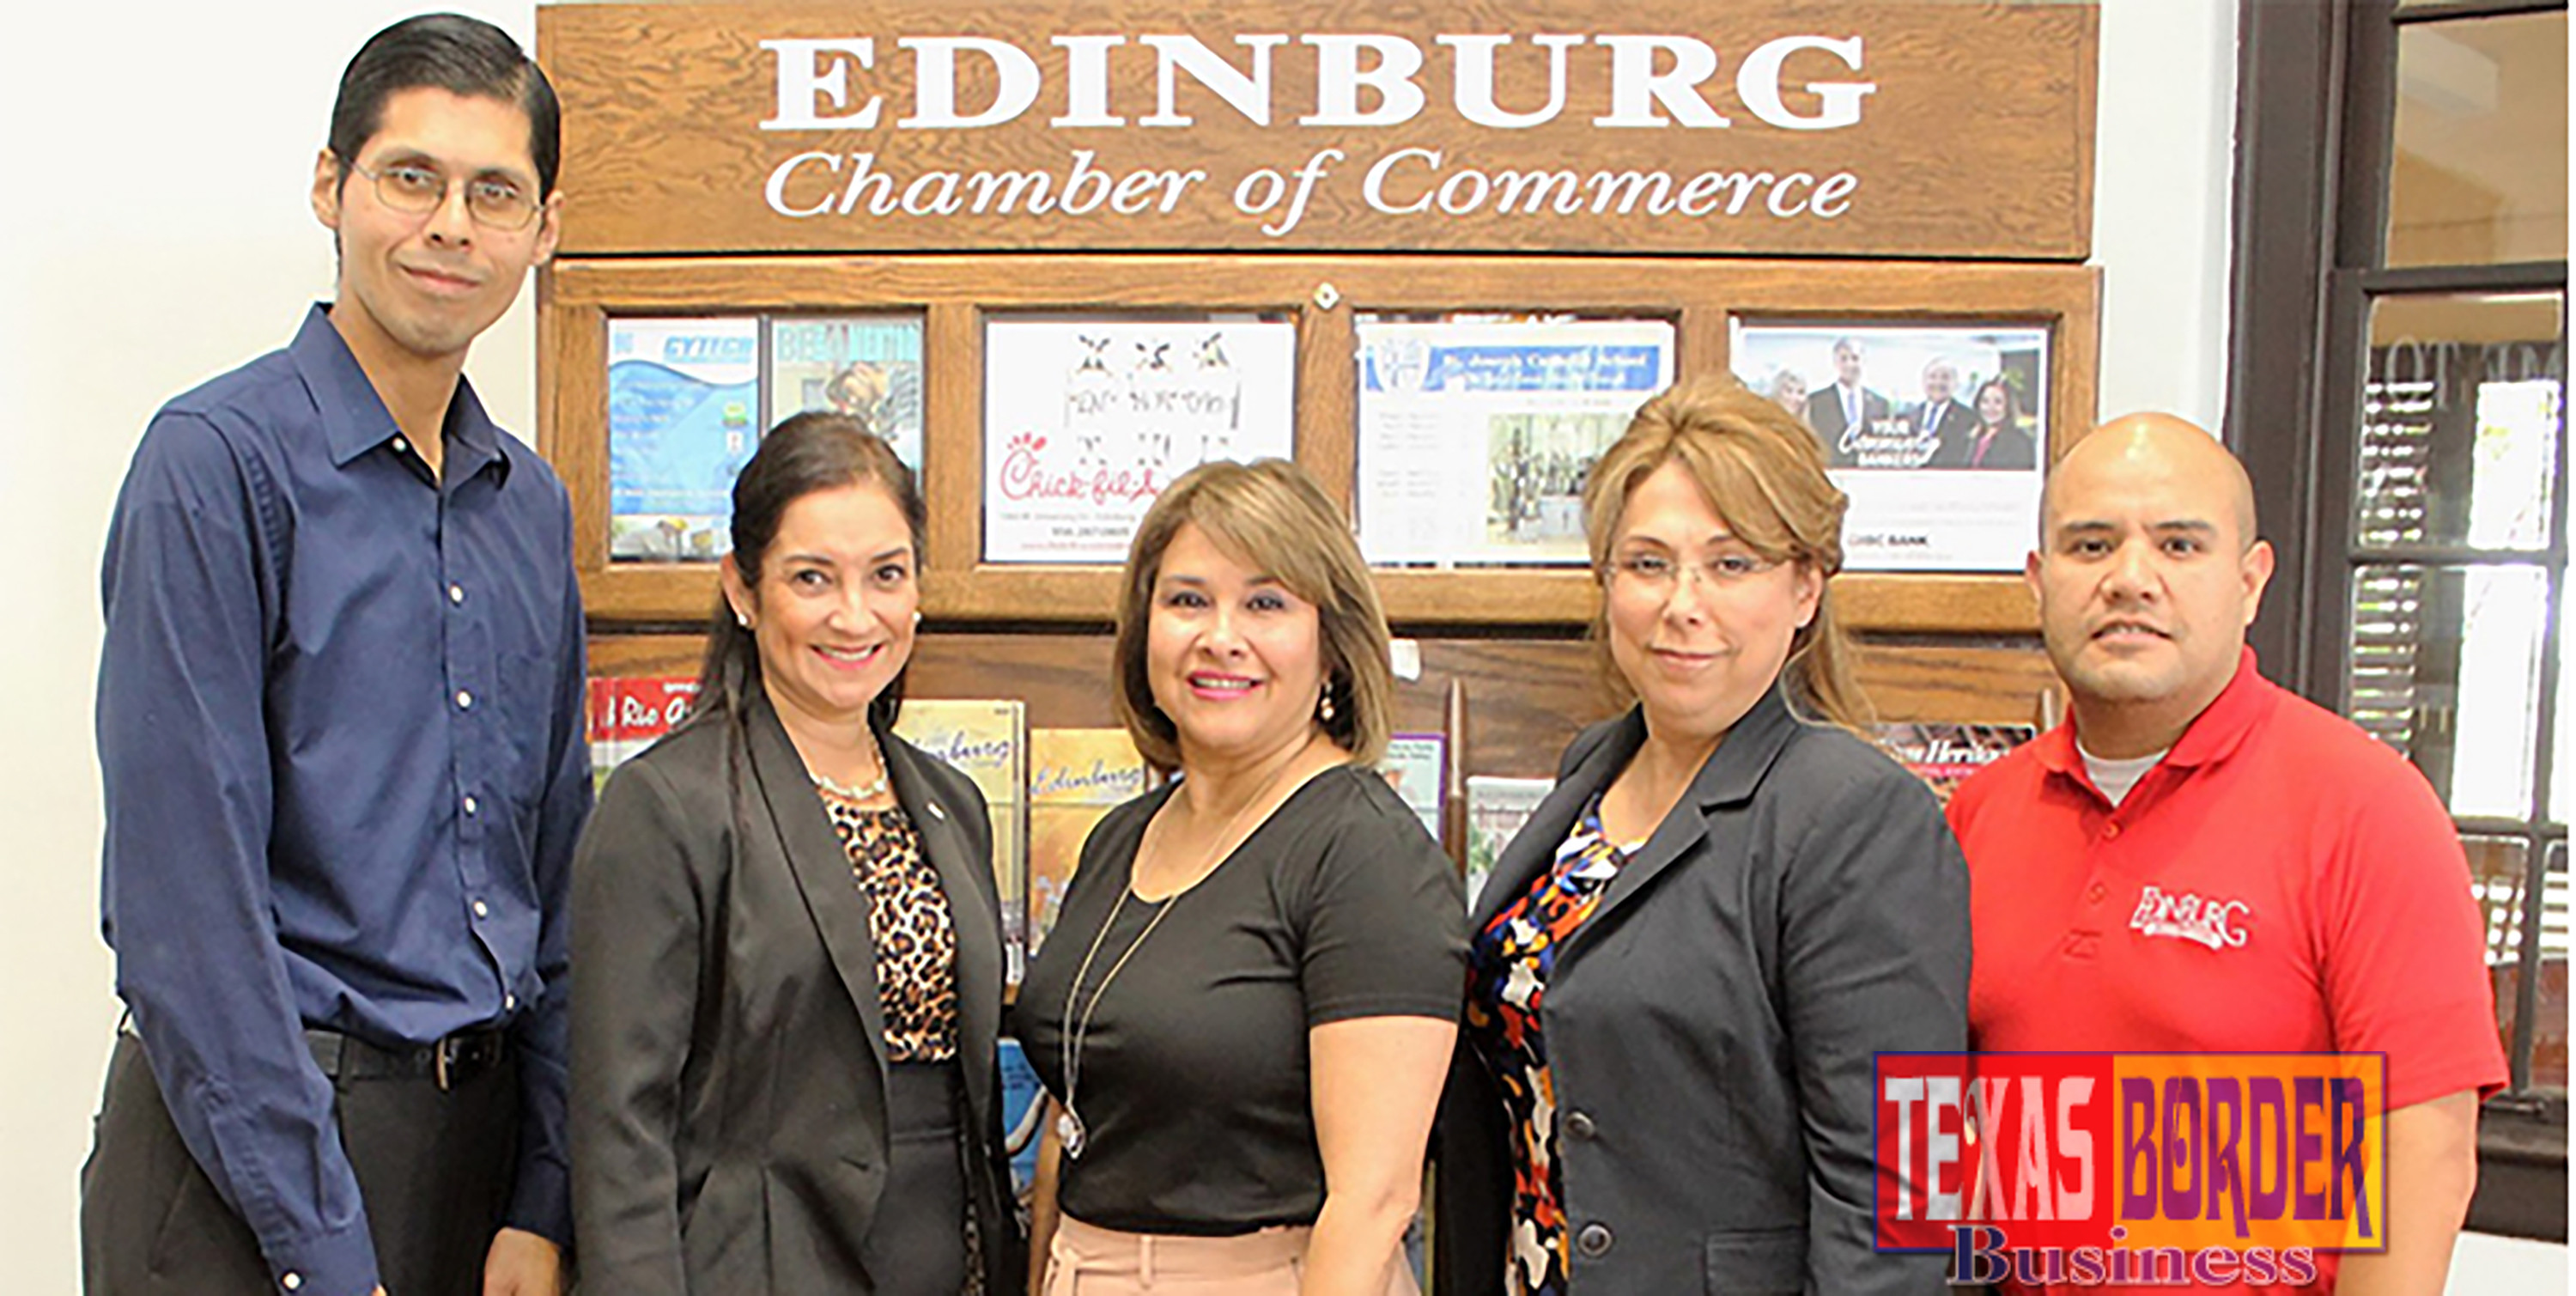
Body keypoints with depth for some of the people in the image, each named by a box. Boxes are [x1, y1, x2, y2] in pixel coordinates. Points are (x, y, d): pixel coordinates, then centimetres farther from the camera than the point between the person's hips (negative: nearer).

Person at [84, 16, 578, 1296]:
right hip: (247, 1143, -6)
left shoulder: (533, 506, 8)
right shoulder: (219, 460, -11)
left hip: (482, 1128, 6)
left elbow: (557, 880, 9)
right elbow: (183, 893, -16)